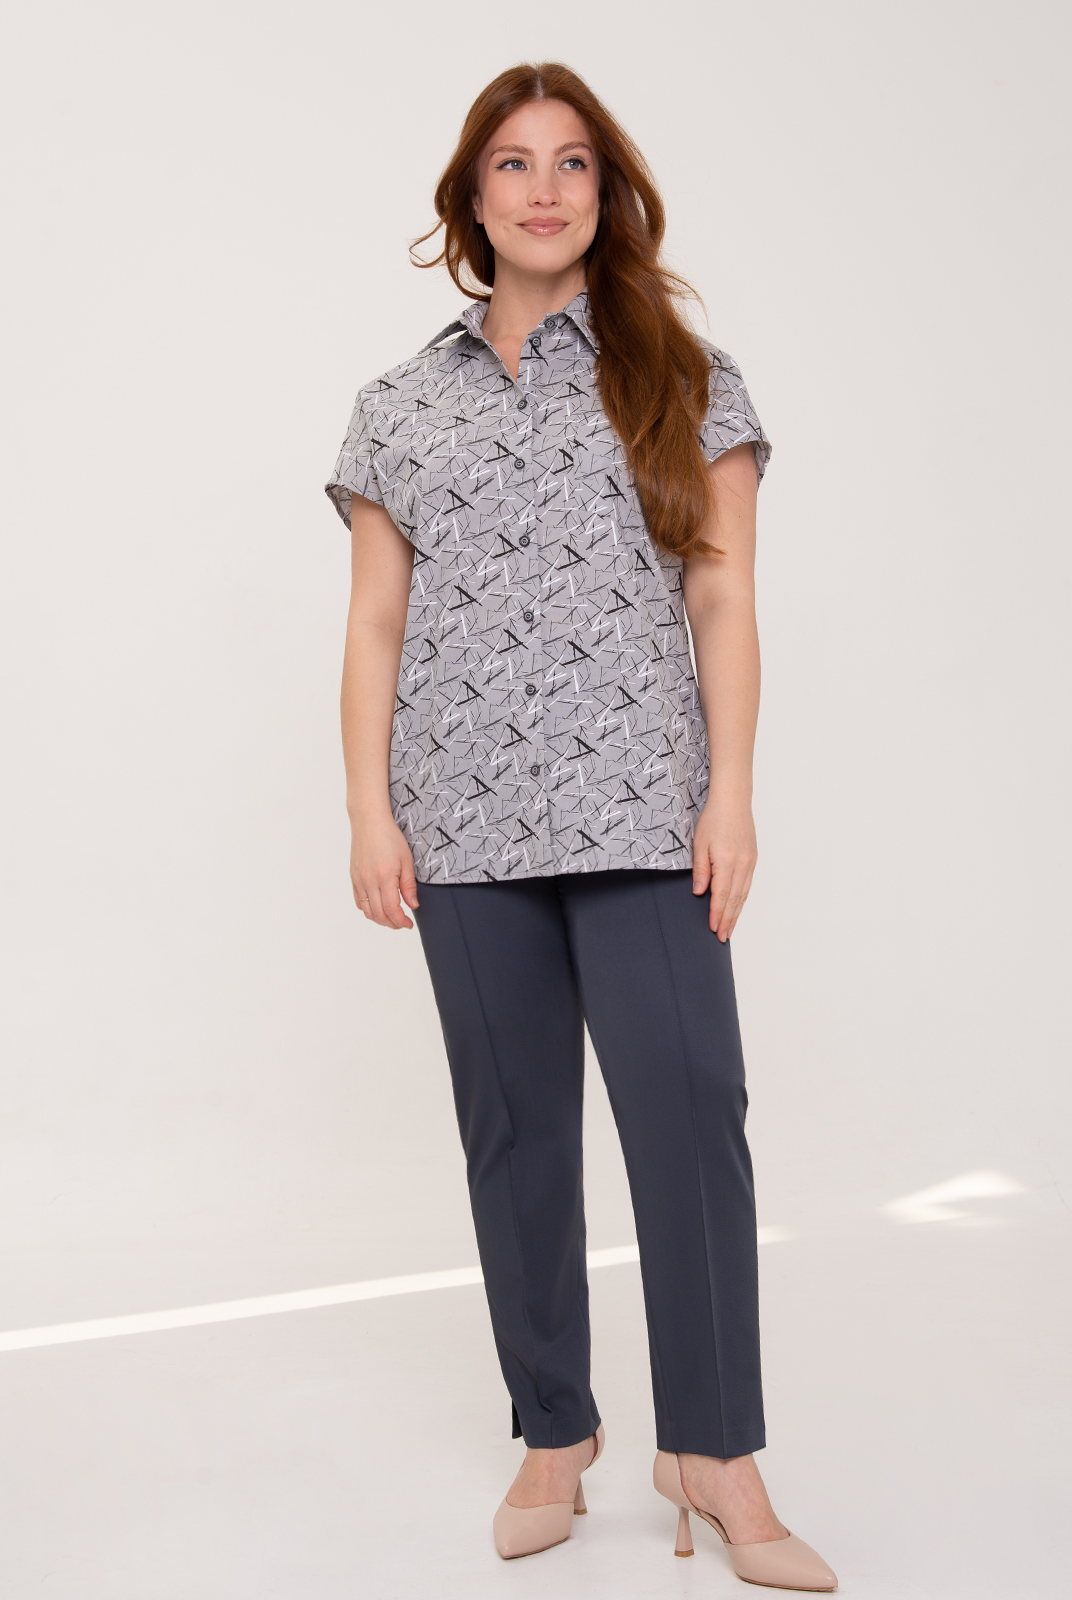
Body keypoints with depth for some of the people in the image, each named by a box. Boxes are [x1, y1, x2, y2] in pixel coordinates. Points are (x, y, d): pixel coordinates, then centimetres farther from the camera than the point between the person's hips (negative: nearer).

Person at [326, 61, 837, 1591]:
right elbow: (376, 626, 10)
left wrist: (730, 792, -4)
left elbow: (723, 602, 4)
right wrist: (369, 809, 1)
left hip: (640, 813, -2)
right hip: (467, 827, 2)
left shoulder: (684, 380, 9)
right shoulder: (401, 405, 13)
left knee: (690, 1110, -7)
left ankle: (713, 1453, 6)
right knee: (516, 1128, 7)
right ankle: (555, 1430, 20)